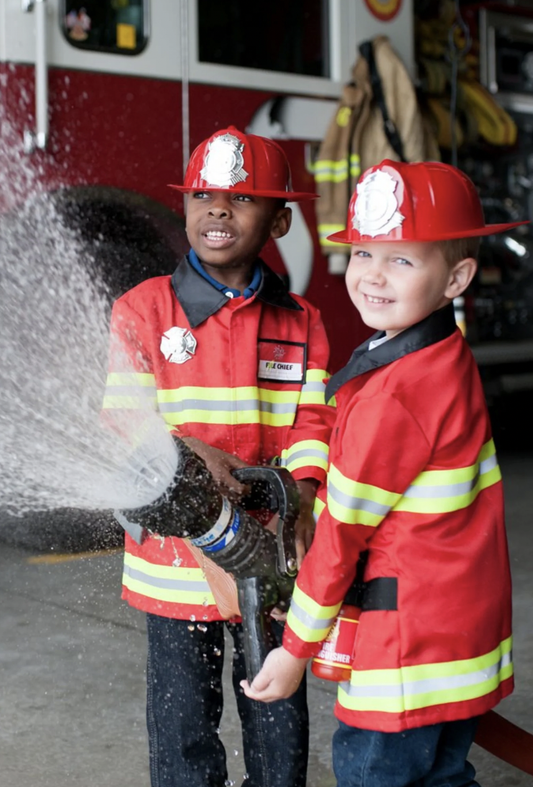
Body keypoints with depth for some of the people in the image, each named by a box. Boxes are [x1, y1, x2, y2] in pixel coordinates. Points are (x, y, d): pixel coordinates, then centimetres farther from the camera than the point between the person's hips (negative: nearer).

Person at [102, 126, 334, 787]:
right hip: (175, 554, -1)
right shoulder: (141, 309, -3)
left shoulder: (300, 322, 3)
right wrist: (192, 450, -25)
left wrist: (300, 508, -20)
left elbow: (310, 424, -3)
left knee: (279, 719, 13)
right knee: (183, 720, 10)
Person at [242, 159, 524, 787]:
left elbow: (343, 529, -16)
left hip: (411, 635, -9)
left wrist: (296, 648, -8)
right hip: (466, 621, 9)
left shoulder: (394, 393, -23)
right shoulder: (450, 360, 5)